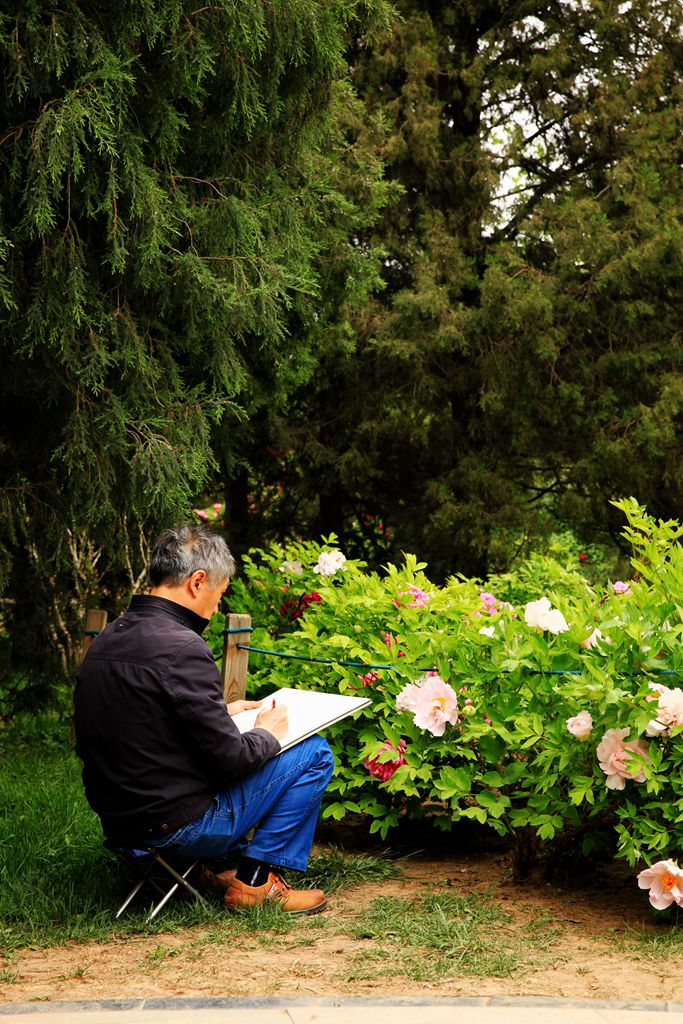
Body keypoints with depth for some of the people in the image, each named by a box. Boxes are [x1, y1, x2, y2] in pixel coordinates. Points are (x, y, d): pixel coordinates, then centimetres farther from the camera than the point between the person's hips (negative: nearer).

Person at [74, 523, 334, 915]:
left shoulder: (106, 638, 4)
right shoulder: (181, 648, -23)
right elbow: (230, 758, -21)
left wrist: (221, 711, 20)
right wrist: (268, 734, 0)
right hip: (176, 826, -9)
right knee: (313, 753, 2)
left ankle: (221, 865, 21)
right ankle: (256, 880, 7)